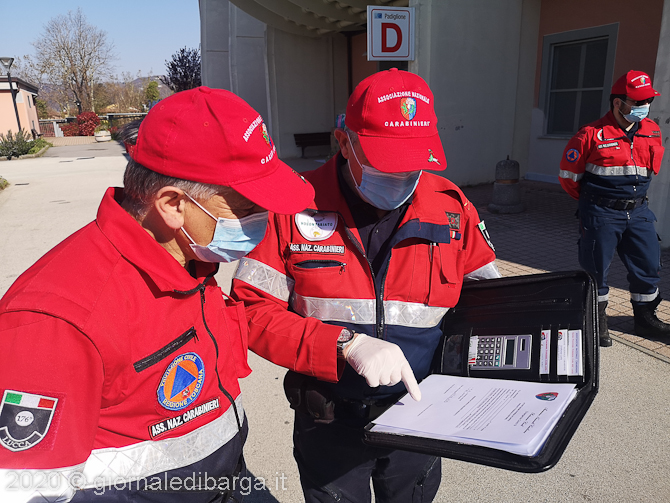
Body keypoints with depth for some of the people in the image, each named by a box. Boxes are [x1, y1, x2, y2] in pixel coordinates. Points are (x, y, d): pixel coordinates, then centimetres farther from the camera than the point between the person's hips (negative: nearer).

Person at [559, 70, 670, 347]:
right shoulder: (592, 134, -11)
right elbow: (568, 174, -4)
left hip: (638, 212, 6)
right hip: (601, 215, -5)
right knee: (596, 268, 3)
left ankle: (645, 318, 30)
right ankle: (597, 322, 20)